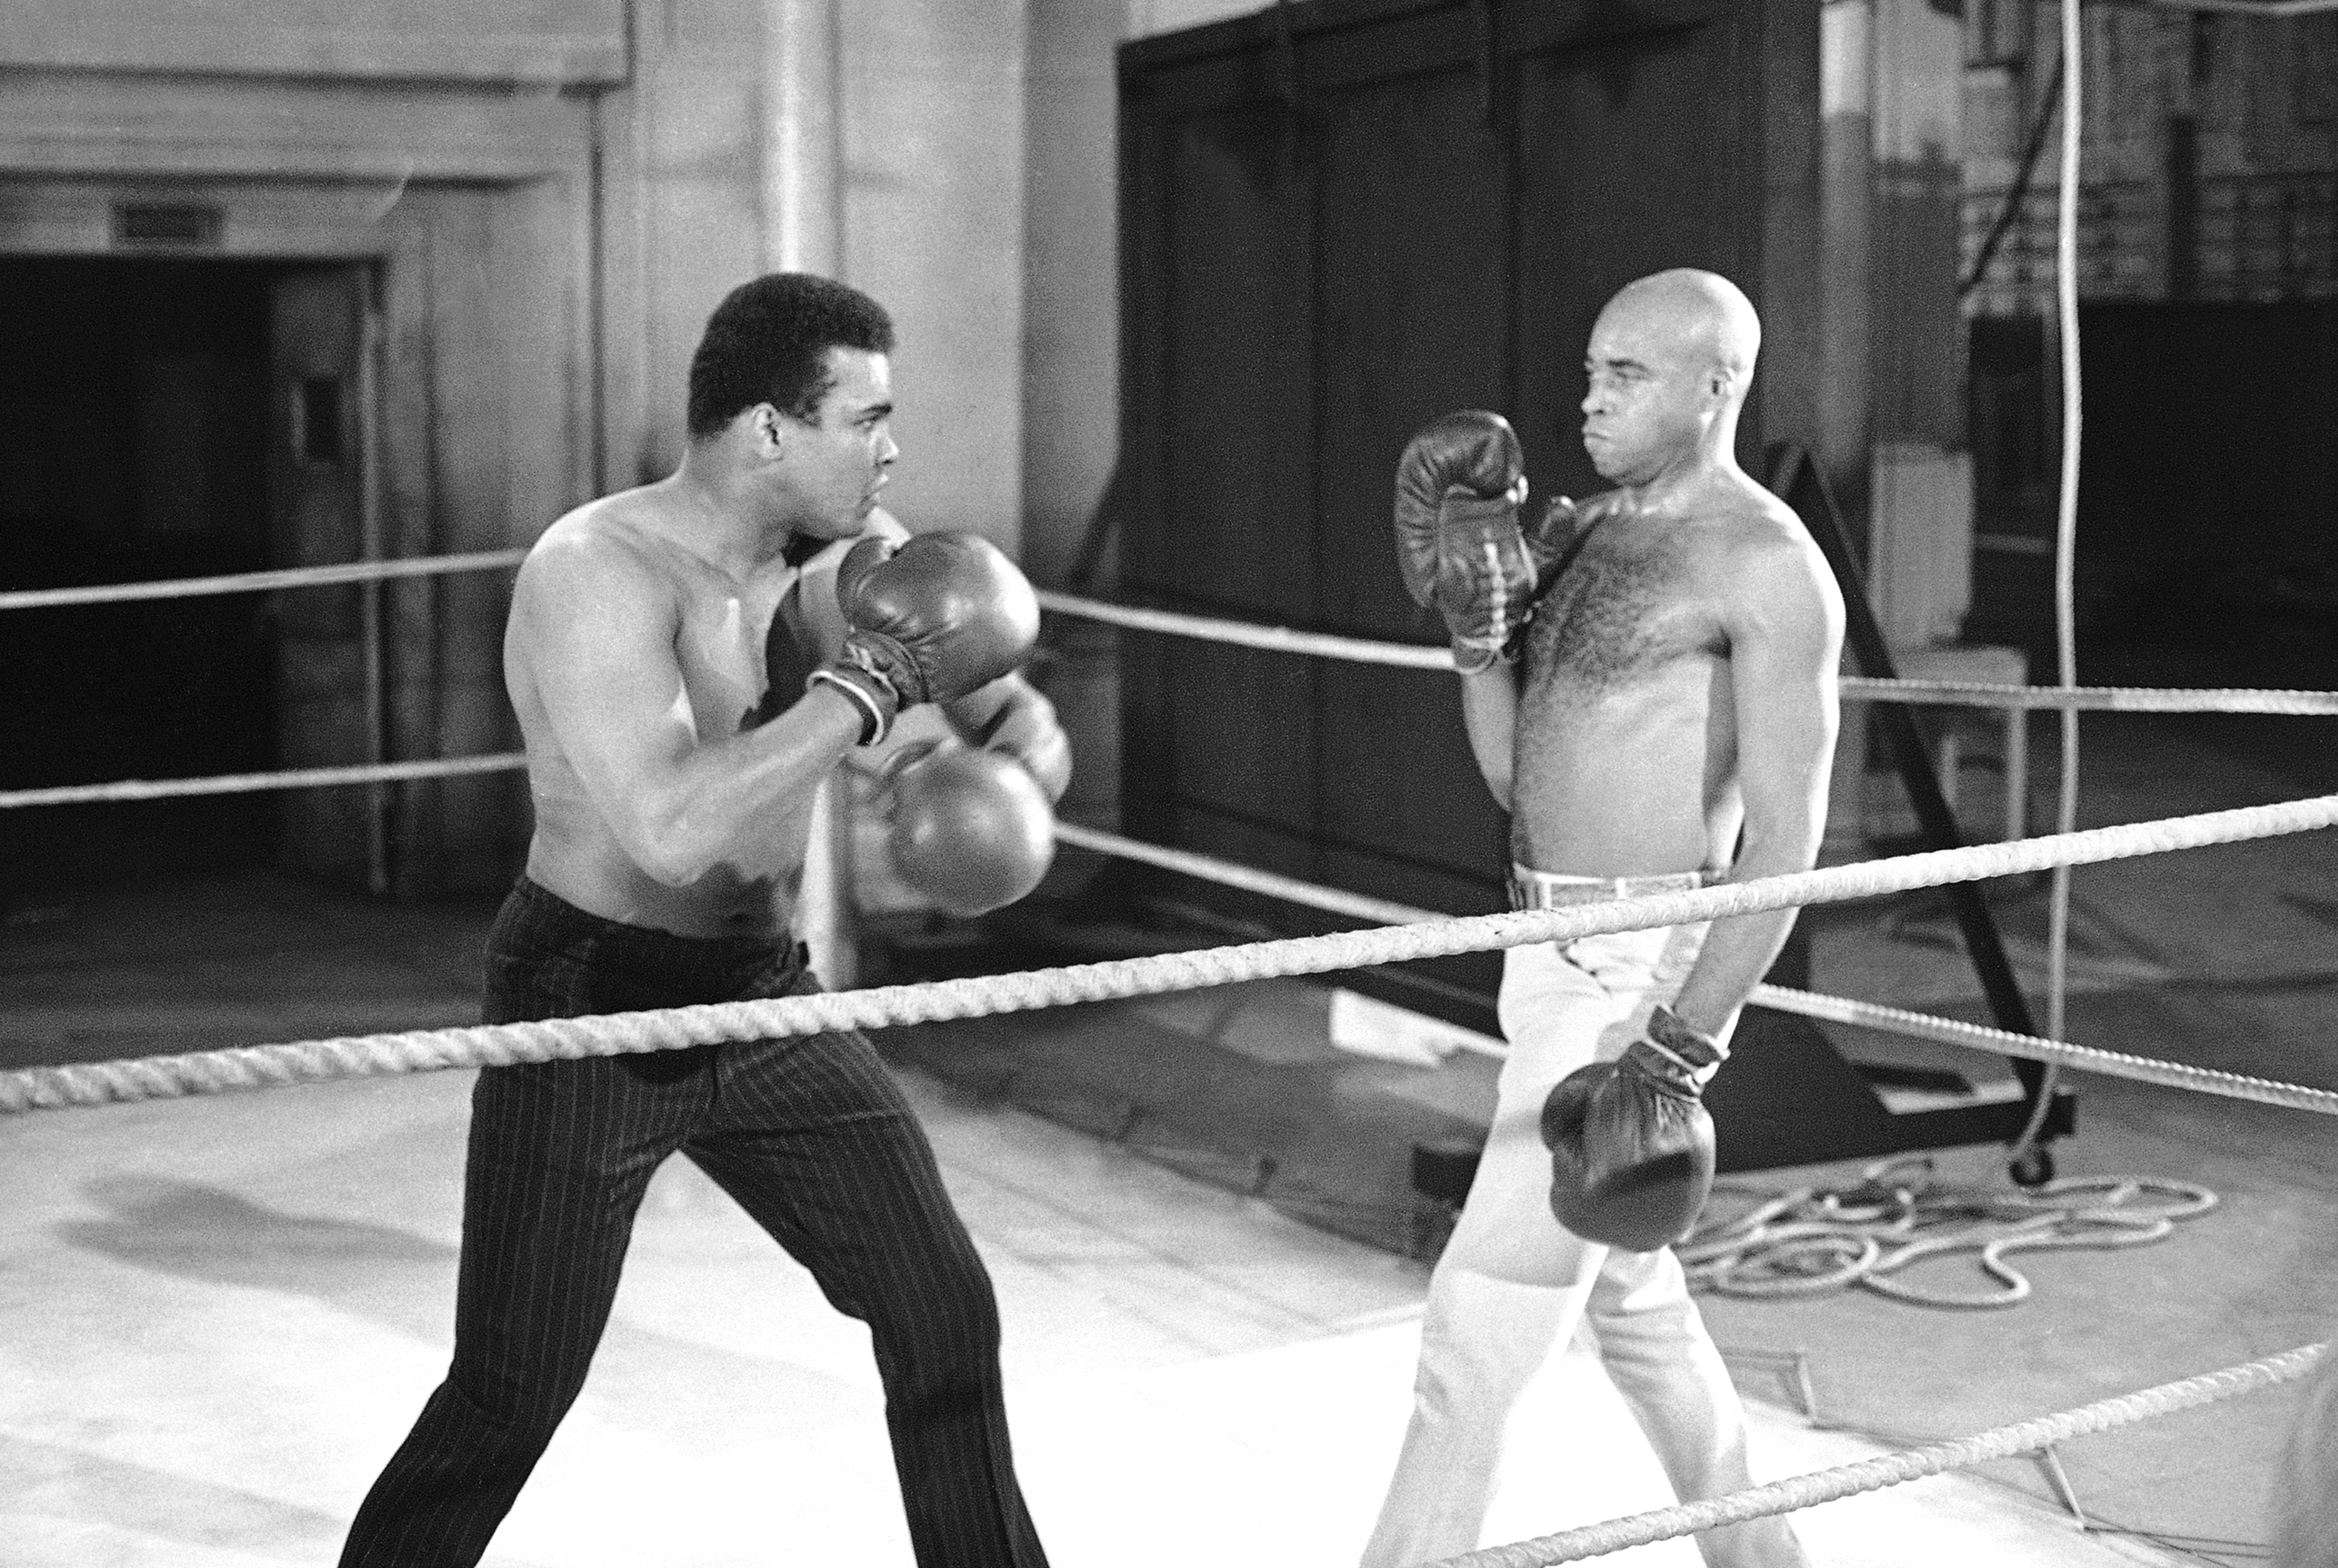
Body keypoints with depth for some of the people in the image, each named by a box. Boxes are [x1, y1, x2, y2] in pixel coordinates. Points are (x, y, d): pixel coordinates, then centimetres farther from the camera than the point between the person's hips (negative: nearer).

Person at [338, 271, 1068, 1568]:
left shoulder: (847, 552, -2)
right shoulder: (598, 574, -23)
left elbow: (1020, 721, 7)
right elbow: (670, 828, -37)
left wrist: (1018, 775, -17)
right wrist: (865, 687, -30)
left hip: (761, 998, 6)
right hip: (587, 1009, -6)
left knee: (945, 1314, 6)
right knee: (506, 1404, -2)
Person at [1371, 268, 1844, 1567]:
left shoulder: (1767, 563, -13)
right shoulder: (1586, 533, 12)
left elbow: (1785, 840, -17)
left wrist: (1682, 1053, -23)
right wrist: (1474, 618, -3)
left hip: (1638, 975, -9)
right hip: (1556, 958, 9)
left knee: (1479, 1322, -7)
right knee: (1632, 1298, 21)